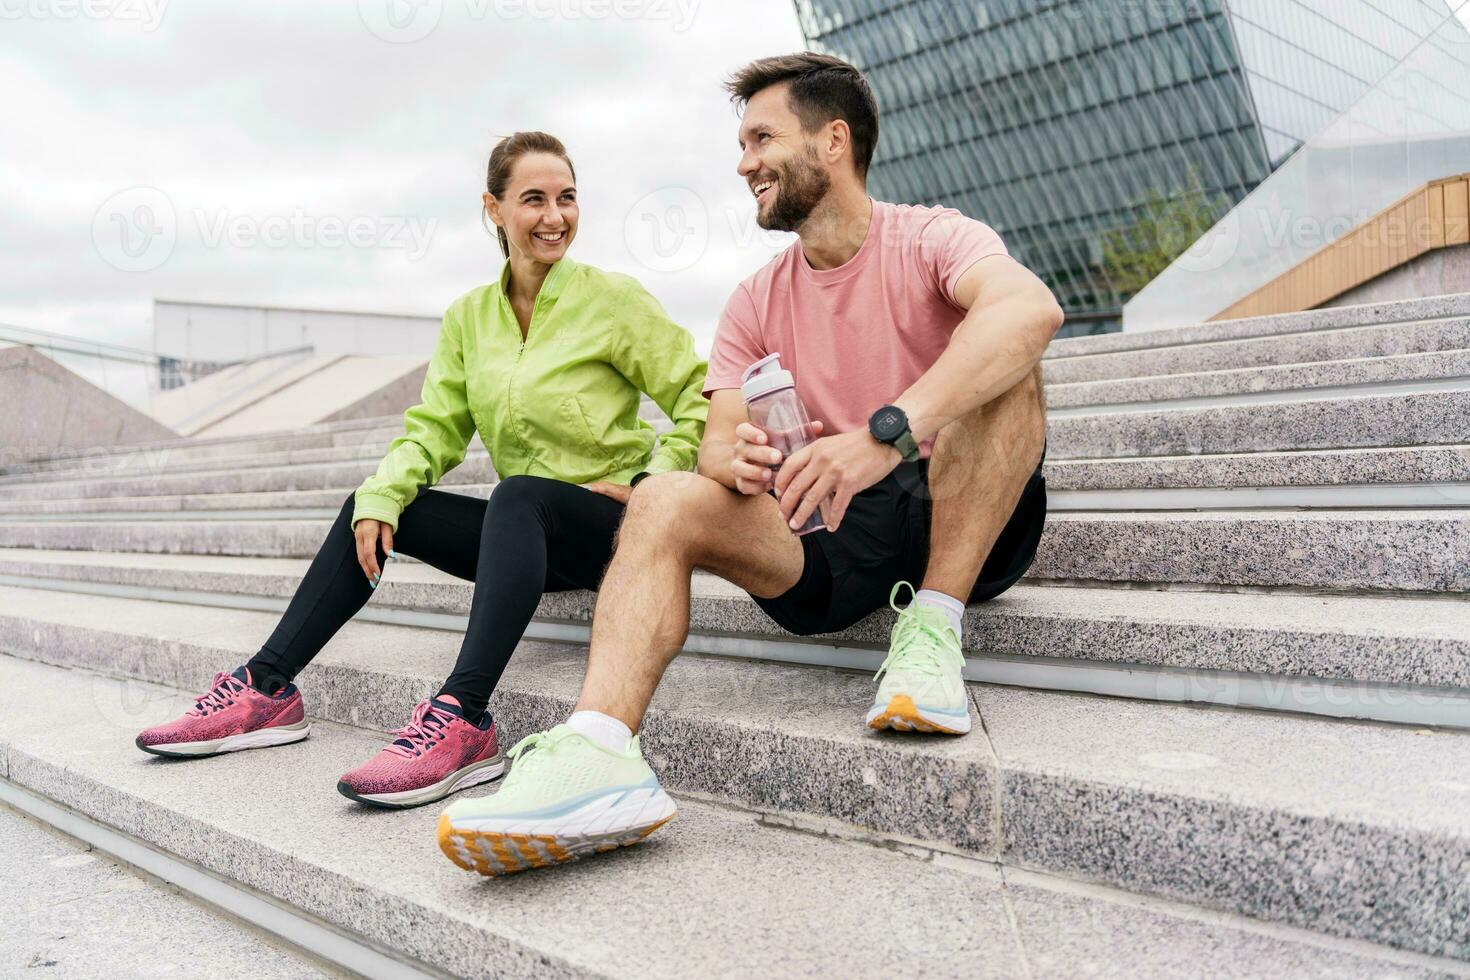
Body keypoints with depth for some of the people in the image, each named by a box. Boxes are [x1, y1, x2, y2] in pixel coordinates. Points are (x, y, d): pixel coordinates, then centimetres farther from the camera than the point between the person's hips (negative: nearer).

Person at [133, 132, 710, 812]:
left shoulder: (614, 298, -7)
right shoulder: (470, 315, 8)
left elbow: (702, 398, -7)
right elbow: (434, 426, 6)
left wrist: (650, 487, -16)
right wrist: (382, 495, -12)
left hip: (614, 526, -6)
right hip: (524, 535, 6)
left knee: (519, 495, -36)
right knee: (372, 509, -3)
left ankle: (462, 719, -45)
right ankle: (266, 691, 0)